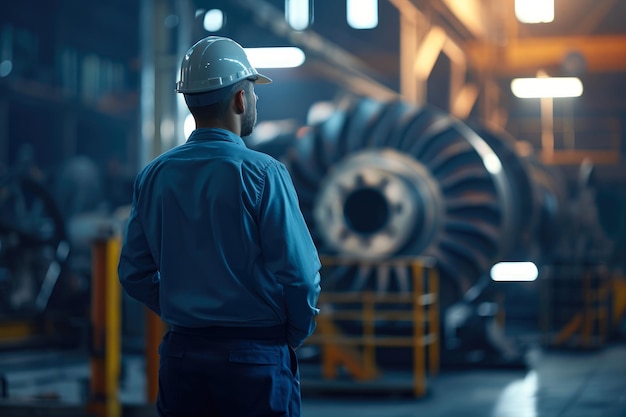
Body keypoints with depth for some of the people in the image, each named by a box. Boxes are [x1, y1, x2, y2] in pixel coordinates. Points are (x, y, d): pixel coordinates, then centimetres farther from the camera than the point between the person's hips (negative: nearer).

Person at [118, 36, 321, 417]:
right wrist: (294, 336, 3)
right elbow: (300, 273, -14)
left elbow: (135, 273, 7)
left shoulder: (153, 176, 3)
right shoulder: (261, 174, -12)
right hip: (254, 356, -5)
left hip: (181, 353, 5)